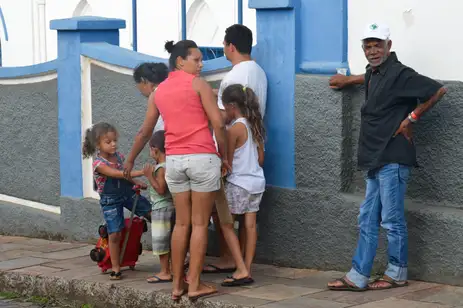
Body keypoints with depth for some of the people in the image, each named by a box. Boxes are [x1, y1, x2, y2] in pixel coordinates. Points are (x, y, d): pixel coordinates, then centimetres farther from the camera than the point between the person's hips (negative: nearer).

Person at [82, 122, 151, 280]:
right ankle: (115, 268, 7)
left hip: (128, 193, 5)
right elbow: (118, 174, -33)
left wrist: (137, 183, -2)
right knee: (114, 234, -3)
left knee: (151, 212, -9)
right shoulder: (99, 164, -21)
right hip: (110, 200, -5)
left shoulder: (119, 156, -1)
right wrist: (141, 172, -39)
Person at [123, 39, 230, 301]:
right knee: (199, 224, 1)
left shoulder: (159, 91, 14)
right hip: (202, 158, -5)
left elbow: (145, 132, 19)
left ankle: (177, 284, 14)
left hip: (174, 160, 5)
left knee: (182, 223, 13)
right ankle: (195, 284, 1)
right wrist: (224, 155, 3)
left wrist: (131, 160, 32)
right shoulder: (198, 84, -2)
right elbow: (218, 124, -9)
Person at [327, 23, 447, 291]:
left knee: (392, 220, -1)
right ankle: (358, 277, 11)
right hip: (376, 159, 9)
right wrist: (349, 80, 41)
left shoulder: (399, 74, -12)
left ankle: (397, 275, 11)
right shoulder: (373, 73, 15)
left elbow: (438, 90, -17)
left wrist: (412, 118, -12)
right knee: (367, 221, 9)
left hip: (393, 159, -9)